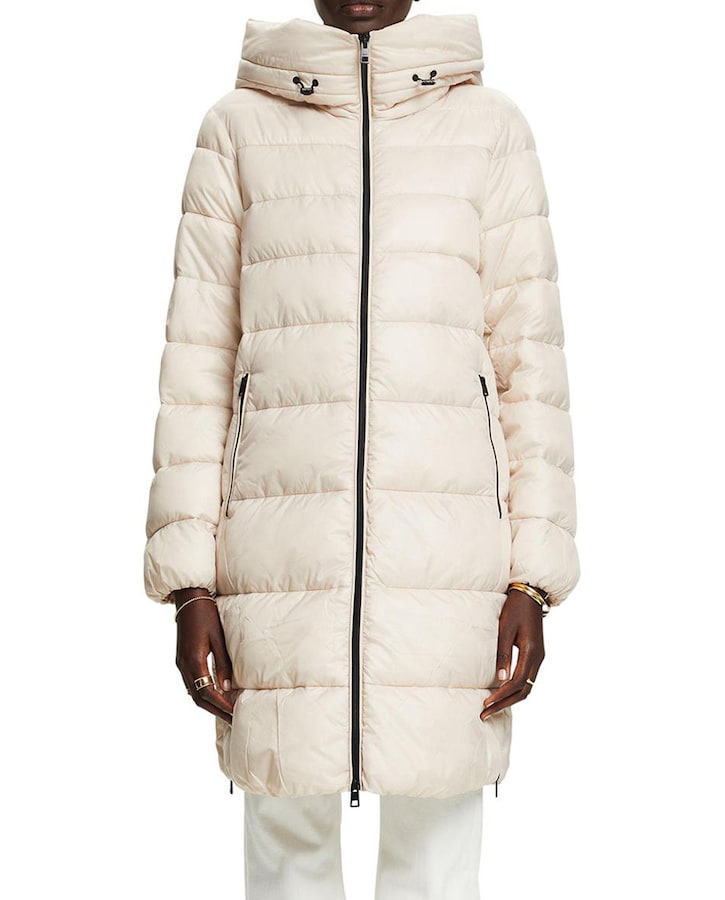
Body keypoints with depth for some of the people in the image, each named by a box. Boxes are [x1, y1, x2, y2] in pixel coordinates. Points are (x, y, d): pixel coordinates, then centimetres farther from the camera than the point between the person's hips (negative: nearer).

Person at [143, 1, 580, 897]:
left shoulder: (493, 128, 9)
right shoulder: (238, 127, 9)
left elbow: (530, 361, 6)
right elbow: (197, 362, 6)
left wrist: (531, 581, -1)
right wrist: (188, 584, 0)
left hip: (446, 552, 0)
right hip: (283, 547, 0)